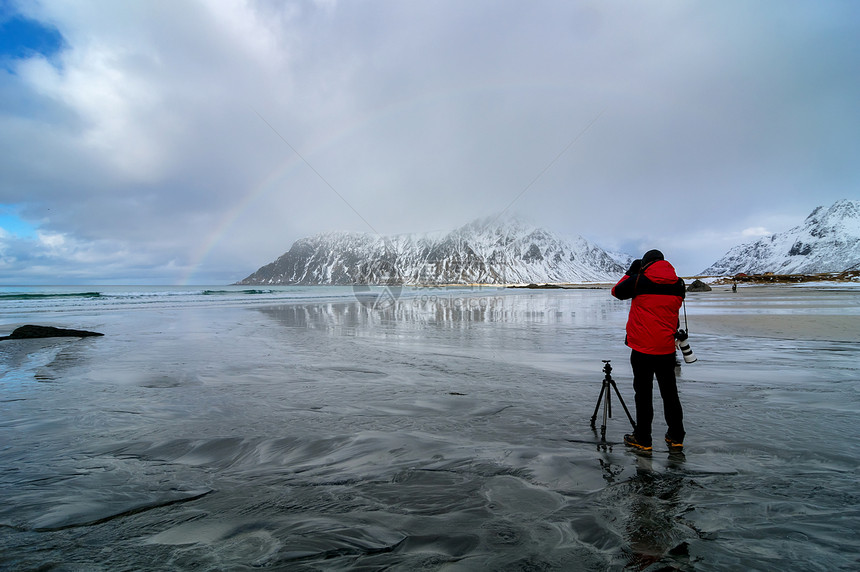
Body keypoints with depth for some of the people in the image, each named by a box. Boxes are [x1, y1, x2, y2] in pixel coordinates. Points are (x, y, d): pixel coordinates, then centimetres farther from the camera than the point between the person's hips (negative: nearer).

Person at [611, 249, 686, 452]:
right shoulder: (678, 284, 2)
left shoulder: (639, 281, -10)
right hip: (666, 348, 4)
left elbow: (617, 291, 6)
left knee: (643, 393, 5)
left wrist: (631, 272, 15)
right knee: (669, 392, 15)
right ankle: (676, 437, 24)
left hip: (642, 348, -4)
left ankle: (642, 439, 12)